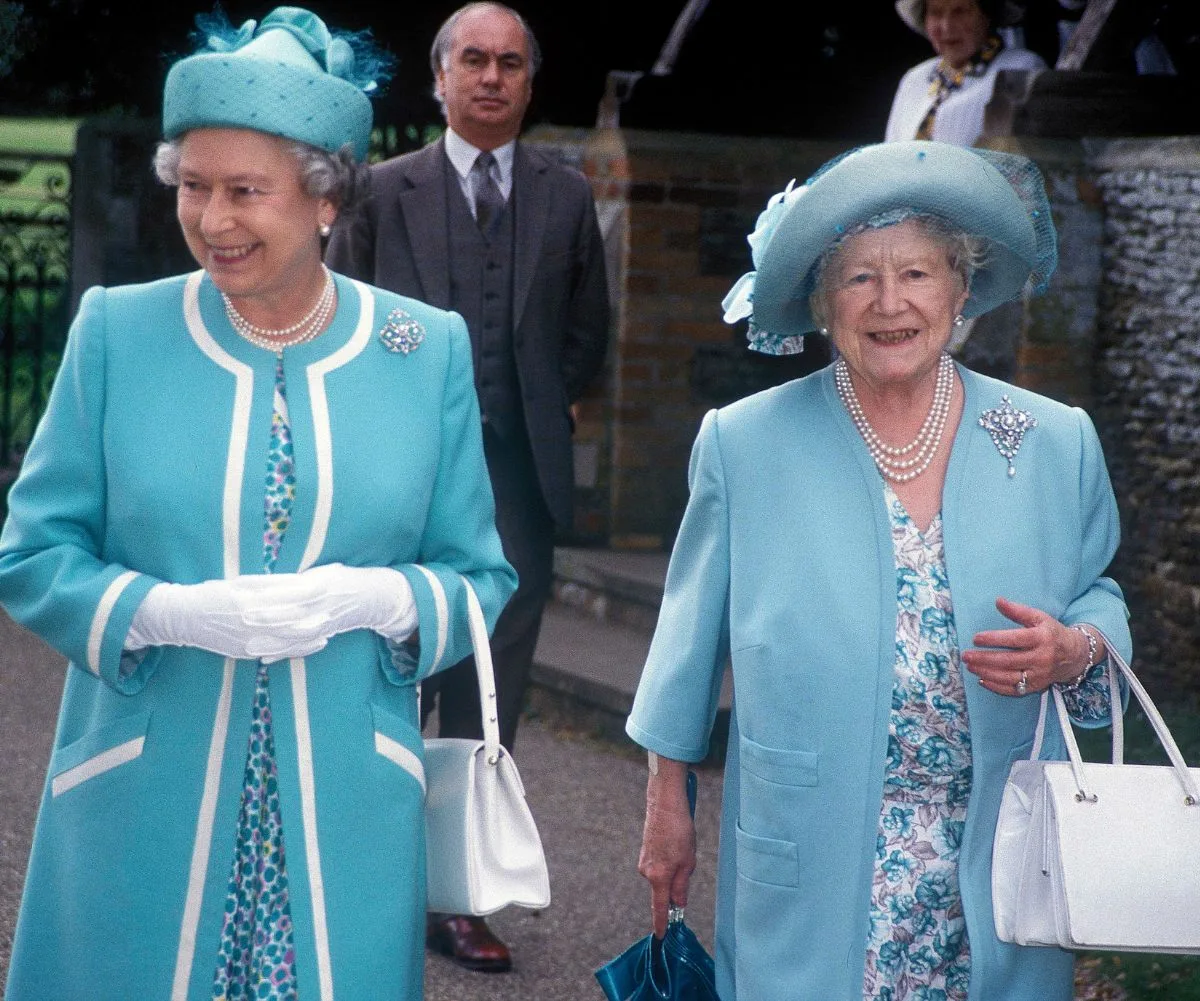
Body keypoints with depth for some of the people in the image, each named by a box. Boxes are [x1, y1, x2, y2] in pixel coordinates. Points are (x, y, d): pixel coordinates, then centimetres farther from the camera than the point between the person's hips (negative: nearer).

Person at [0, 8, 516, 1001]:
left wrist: (378, 599, -16)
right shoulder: (116, 333, -1)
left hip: (346, 816, 1)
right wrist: (164, 611, -17)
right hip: (141, 808, 0)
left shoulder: (428, 350, 1)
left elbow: (480, 578, 5)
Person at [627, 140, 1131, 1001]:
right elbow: (692, 633, 6)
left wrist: (1075, 650, -11)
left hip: (999, 866, 1)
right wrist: (667, 807, 8)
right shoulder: (745, 443, -1)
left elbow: (1100, 598, 12)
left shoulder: (1057, 443, 1)